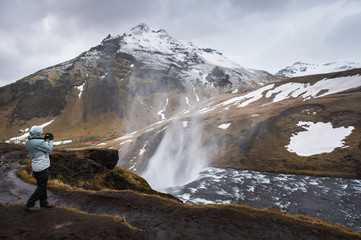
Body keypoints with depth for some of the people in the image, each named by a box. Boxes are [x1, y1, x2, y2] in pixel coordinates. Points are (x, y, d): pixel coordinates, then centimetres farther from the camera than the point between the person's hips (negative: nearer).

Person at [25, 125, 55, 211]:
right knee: (41, 187, 4)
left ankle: (44, 203, 30)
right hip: (41, 167, -9)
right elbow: (49, 149, -12)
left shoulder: (28, 141, 3)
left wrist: (44, 139, 9)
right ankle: (30, 204, 9)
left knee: (42, 185, 19)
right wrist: (51, 140, 1)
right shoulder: (39, 142, -23)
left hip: (36, 167, 9)